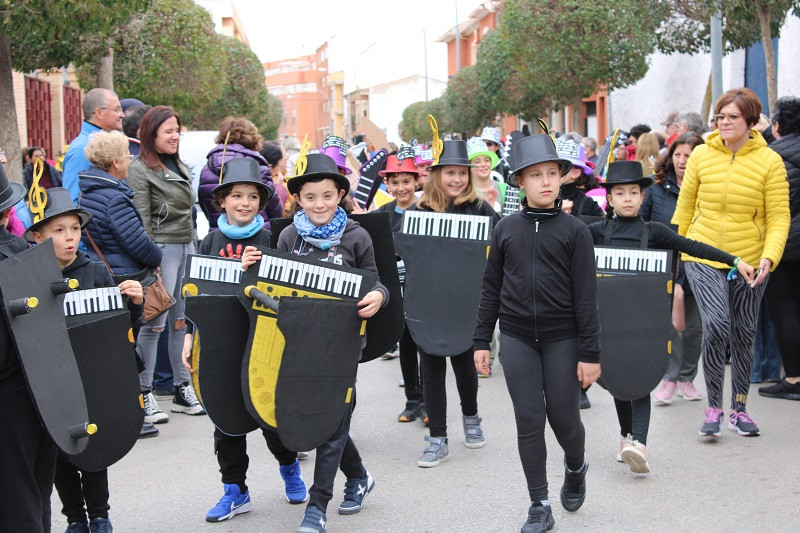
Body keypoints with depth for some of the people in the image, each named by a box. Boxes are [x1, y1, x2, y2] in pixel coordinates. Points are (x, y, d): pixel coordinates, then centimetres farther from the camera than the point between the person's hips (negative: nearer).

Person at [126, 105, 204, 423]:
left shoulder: (180, 167, 17)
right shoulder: (140, 170, -7)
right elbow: (141, 221, -11)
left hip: (186, 248, 8)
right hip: (162, 249, -8)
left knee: (183, 321, 9)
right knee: (155, 322, -7)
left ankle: (183, 389, 16)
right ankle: (143, 394, 0)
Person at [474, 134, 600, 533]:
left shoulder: (574, 230, -3)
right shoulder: (505, 229, 4)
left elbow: (586, 295, -5)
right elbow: (491, 288, 9)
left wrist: (590, 353, -7)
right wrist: (481, 340, 6)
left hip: (562, 338, -2)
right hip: (516, 338, 2)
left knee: (564, 419, 4)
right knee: (529, 421, 2)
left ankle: (575, 468, 38)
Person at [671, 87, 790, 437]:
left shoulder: (769, 161, -5)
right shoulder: (701, 155, -1)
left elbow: (779, 217, -7)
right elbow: (685, 208, 8)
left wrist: (769, 257, -21)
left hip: (749, 261, 1)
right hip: (703, 257, 0)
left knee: (743, 334, 9)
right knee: (716, 324, -17)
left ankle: (739, 409, 25)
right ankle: (713, 406, -3)